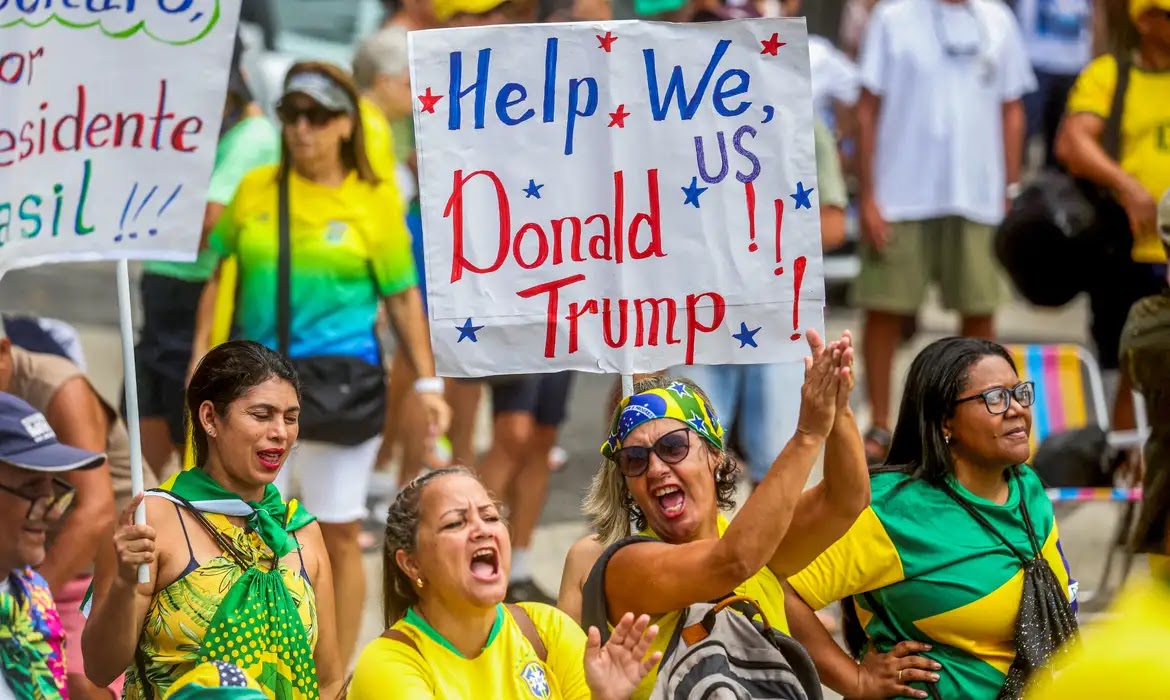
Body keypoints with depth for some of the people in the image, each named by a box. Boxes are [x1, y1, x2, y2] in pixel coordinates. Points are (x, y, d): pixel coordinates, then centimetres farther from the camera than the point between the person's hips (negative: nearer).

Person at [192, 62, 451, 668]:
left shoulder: (374, 198, -1)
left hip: (342, 383, -2)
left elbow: (402, 296, 3)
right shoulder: (255, 190, 6)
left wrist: (427, 382, 1)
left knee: (339, 537, 4)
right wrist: (202, 359, 6)